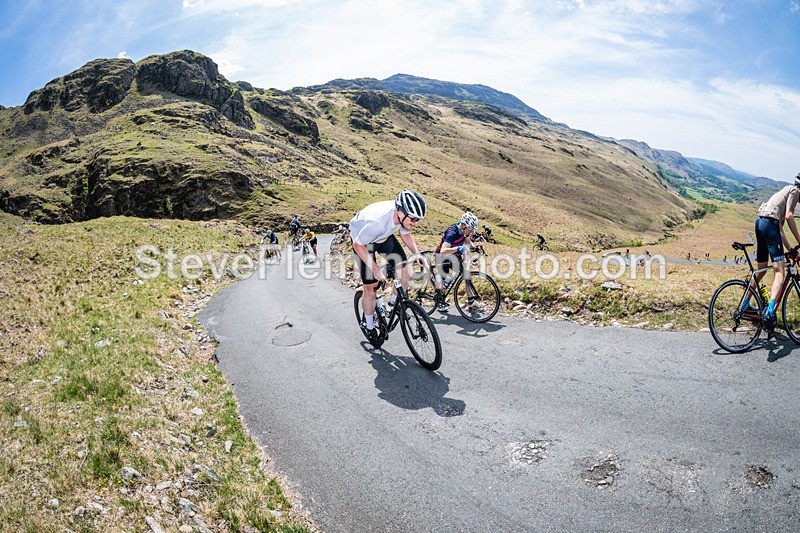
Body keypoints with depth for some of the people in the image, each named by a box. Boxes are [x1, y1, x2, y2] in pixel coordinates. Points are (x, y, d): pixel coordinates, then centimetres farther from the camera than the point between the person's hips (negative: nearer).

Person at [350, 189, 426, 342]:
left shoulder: (404, 215, -24)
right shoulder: (378, 221, -43)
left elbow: (405, 234, -1)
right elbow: (358, 245, -28)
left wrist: (417, 254, -14)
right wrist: (374, 267, -35)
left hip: (384, 237, 5)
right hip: (362, 241, -5)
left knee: (406, 273, -11)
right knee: (370, 288, 0)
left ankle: (393, 304, 15)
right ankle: (370, 327, 21)